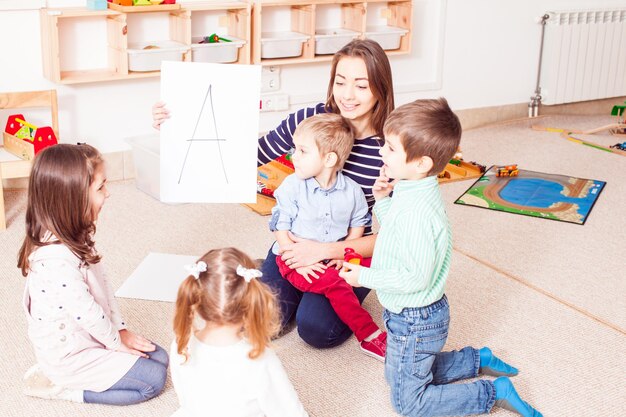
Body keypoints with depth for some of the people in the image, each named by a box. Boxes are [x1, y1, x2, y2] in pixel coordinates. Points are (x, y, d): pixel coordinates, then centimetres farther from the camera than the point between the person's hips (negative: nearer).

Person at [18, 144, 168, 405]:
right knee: (153, 379, -7)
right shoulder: (56, 259, -34)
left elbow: (101, 284, 6)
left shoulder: (74, 237, -3)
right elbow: (87, 313, -26)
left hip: (89, 336, 9)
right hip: (70, 355, -9)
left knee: (159, 358, 11)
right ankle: (60, 387, 1)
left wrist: (121, 330, 4)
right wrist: (116, 341, -9)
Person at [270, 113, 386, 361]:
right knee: (335, 284, -27)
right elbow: (280, 227, -8)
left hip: (333, 257, 4)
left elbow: (359, 223, 9)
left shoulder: (350, 190, -4)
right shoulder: (292, 186, -9)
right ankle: (370, 337, -23)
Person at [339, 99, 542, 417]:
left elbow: (414, 277, -31)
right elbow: (397, 231, 12)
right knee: (401, 374, 29)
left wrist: (364, 277, -21)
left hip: (414, 321, -9)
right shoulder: (413, 190, -4)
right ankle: (476, 360, 32)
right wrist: (382, 200, -3)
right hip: (413, 312, 9)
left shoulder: (416, 211, -34)